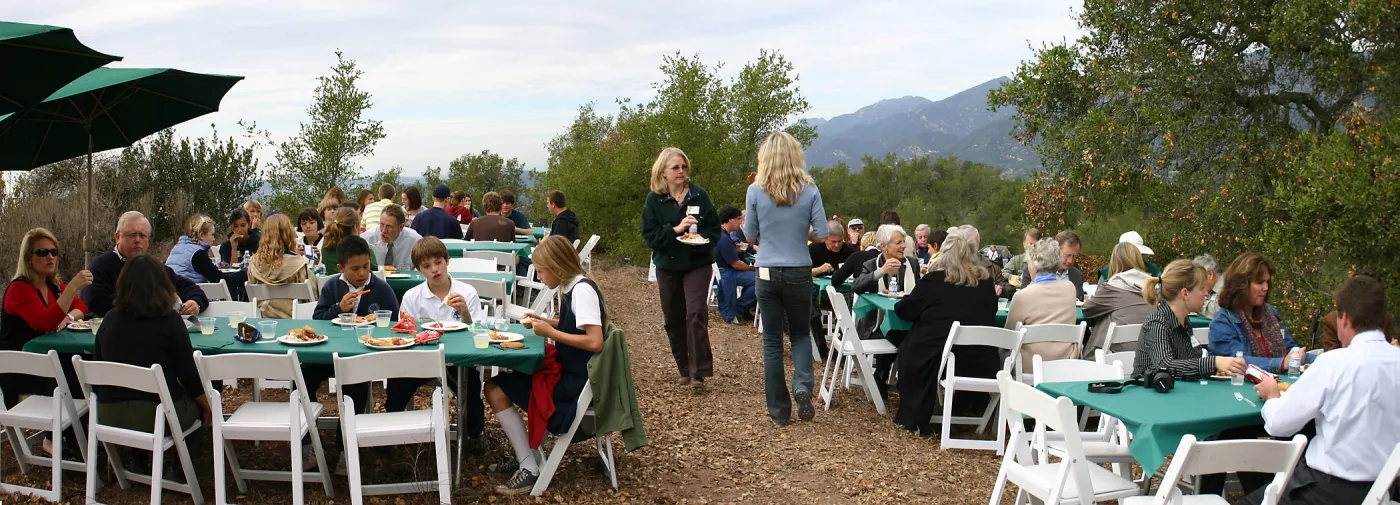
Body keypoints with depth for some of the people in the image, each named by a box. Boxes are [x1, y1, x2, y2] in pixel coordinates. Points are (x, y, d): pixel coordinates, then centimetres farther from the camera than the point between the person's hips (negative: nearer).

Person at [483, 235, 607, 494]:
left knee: (496, 391, -10)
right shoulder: (569, 287, 8)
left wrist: (551, 333, -18)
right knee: (497, 384, 8)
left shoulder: (583, 289, -19)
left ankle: (529, 468, -8)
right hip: (567, 372, 10)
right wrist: (545, 321, 7)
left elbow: (595, 342, -27)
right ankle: (526, 461, 4)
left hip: (579, 381, -10)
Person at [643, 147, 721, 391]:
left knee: (696, 314, -14)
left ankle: (699, 372, -11)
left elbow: (715, 228, 3)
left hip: (697, 263, -2)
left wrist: (701, 238, -18)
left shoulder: (699, 195, -1)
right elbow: (649, 235, -7)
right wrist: (675, 230, -21)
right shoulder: (653, 200, -1)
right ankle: (684, 368, 25)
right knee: (673, 318, 9)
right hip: (667, 265, 2)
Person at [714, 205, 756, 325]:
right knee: (757, 278, -23)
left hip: (723, 269, 11)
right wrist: (753, 268, -4)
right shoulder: (724, 239, -22)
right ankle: (740, 308, -8)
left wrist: (736, 249, 13)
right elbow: (736, 264, -19)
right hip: (726, 274, -11)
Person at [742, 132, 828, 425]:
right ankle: (803, 386, -5)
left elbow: (750, 235, 0)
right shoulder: (809, 190, -6)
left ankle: (779, 411, 12)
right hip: (799, 273, 0)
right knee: (800, 334, 19)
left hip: (767, 274, 0)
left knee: (772, 342, 9)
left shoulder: (756, 191, -7)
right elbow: (822, 234, -6)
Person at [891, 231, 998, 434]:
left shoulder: (934, 280, -5)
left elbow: (903, 310, 3)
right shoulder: (986, 281, 5)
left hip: (935, 360, -4)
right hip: (981, 365, 4)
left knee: (907, 349, 25)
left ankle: (914, 418, 28)